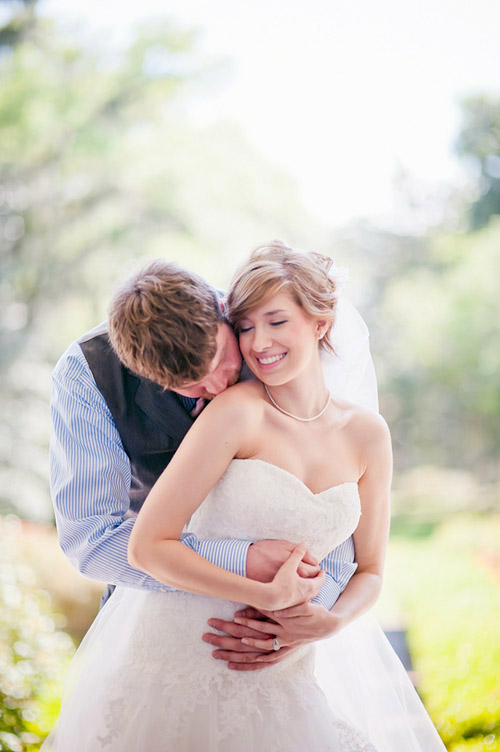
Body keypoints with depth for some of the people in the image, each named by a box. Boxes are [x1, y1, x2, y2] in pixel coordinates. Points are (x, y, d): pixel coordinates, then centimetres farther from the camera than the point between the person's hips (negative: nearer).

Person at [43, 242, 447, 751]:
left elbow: (369, 572, 9)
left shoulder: (367, 433, 0)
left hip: (289, 666, 4)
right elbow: (147, 547, -18)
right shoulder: (238, 411, -15)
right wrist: (265, 595, -19)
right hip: (185, 649, -4)